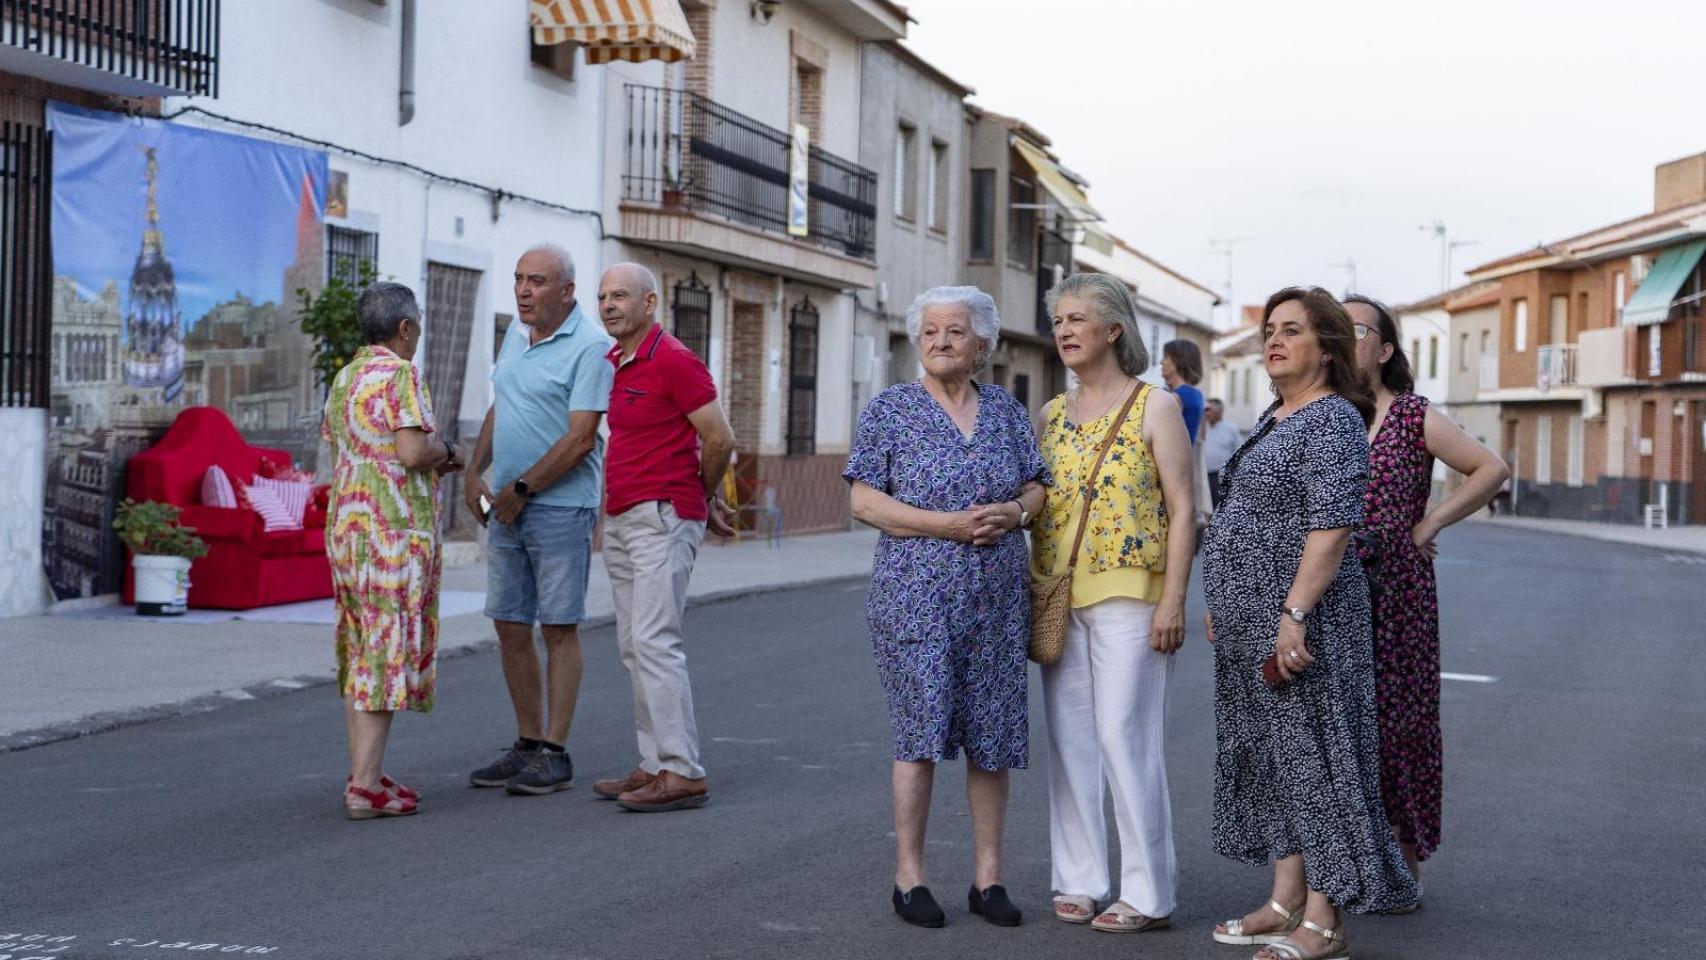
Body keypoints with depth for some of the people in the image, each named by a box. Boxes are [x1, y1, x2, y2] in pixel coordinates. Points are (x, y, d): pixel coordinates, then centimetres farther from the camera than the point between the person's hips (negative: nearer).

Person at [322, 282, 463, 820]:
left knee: (359, 653, 12)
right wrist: (446, 452, 1)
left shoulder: (344, 378, 14)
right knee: (389, 652, -7)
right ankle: (365, 786, -9)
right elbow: (412, 452, -20)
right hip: (394, 528, -9)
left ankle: (366, 774, 16)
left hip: (346, 524, 9)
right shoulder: (401, 374, -11)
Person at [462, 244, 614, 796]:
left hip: (561, 507, -8)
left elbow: (580, 439, -18)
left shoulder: (591, 347, -13)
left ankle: (555, 754, 5)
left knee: (558, 629, -1)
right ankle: (528, 744, 19)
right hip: (507, 507, 8)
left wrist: (521, 489, -13)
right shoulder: (517, 333, 12)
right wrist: (474, 473, 10)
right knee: (510, 627, 9)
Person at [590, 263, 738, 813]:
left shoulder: (673, 361, -13)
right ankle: (654, 765, 14)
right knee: (633, 646, 9)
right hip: (621, 520, 9)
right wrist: (702, 502, 20)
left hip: (661, 518, -9)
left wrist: (701, 498, 5)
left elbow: (720, 440, -12)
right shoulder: (611, 361, 14)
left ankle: (683, 773, -12)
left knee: (654, 642, -14)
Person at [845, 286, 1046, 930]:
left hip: (996, 602, 4)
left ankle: (989, 877, 14)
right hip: (917, 594, -3)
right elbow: (864, 501, -6)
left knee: (993, 736, 5)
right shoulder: (890, 409, 0)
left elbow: (1037, 488, 14)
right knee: (921, 730, -4)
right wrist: (948, 525, -16)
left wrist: (1013, 513, -9)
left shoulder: (1006, 410, 12)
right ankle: (909, 877, 6)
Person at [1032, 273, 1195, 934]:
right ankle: (1078, 879, 16)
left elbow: (1182, 509, -6)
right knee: (1069, 740, 7)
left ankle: (1148, 894, 1)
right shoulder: (1052, 414, 14)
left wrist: (1173, 600, -13)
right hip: (1059, 597, 6)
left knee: (1126, 737, -7)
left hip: (1129, 592, -6)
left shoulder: (1154, 406, -2)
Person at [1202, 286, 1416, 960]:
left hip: (1298, 620, -10)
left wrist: (1295, 613, -27)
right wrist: (1225, 603, 21)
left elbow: (1331, 525, -22)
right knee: (1272, 757, 12)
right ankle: (1286, 904, 20)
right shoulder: (1275, 419, 16)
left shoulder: (1332, 420, -13)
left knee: (1311, 756, -5)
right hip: (1252, 623, 10)